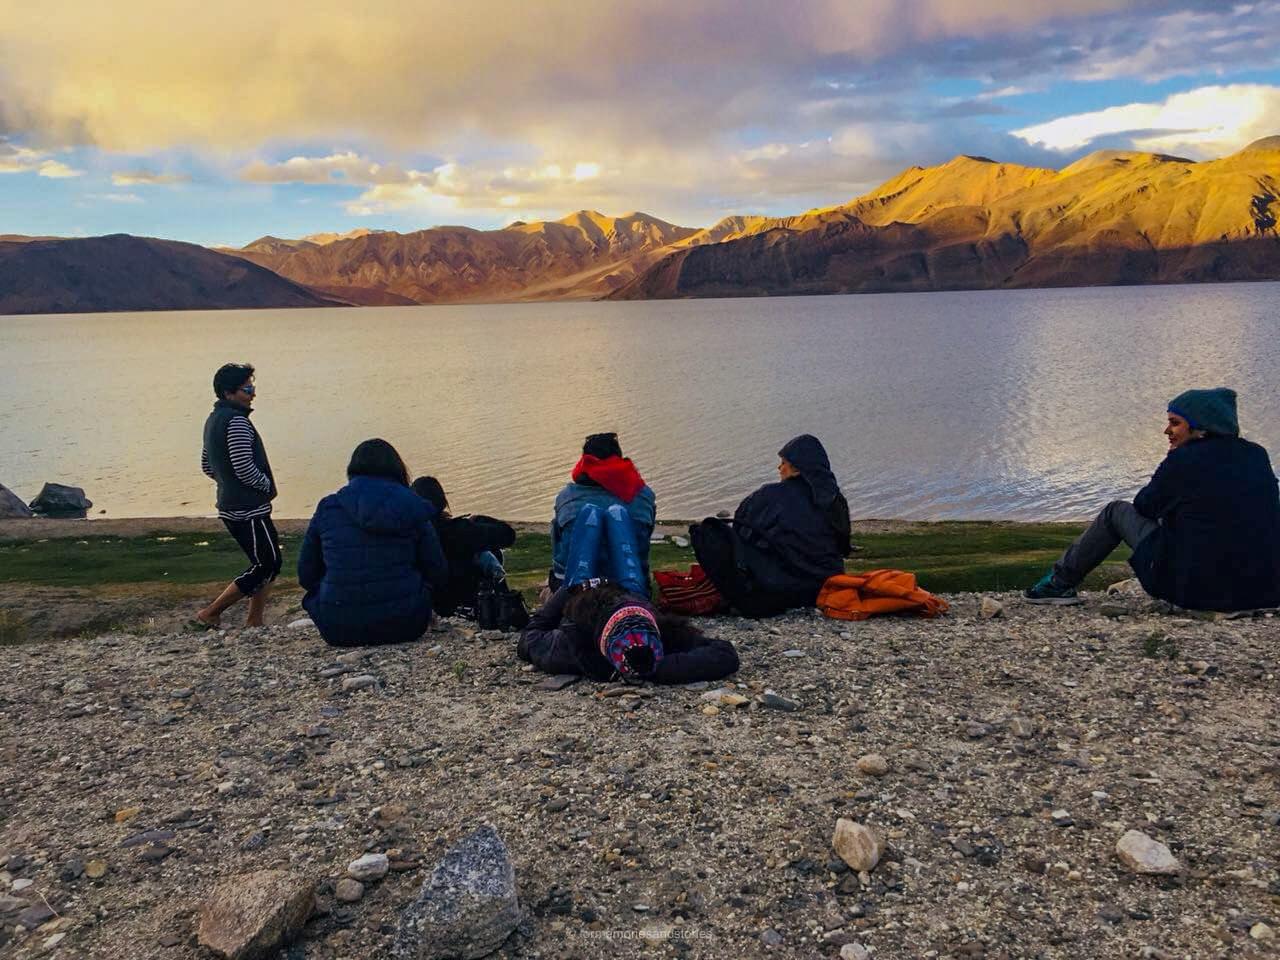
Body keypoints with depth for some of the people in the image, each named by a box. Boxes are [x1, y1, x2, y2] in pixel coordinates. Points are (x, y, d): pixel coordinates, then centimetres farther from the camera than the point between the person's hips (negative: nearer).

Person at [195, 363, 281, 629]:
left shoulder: (214, 419, 14)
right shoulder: (236, 421, -18)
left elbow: (207, 465, 22)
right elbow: (244, 468, -23)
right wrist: (267, 485, -5)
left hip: (231, 506, 10)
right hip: (248, 510, -10)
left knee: (268, 562, 16)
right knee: (266, 565, -3)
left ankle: (254, 622, 18)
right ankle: (209, 615, 1)